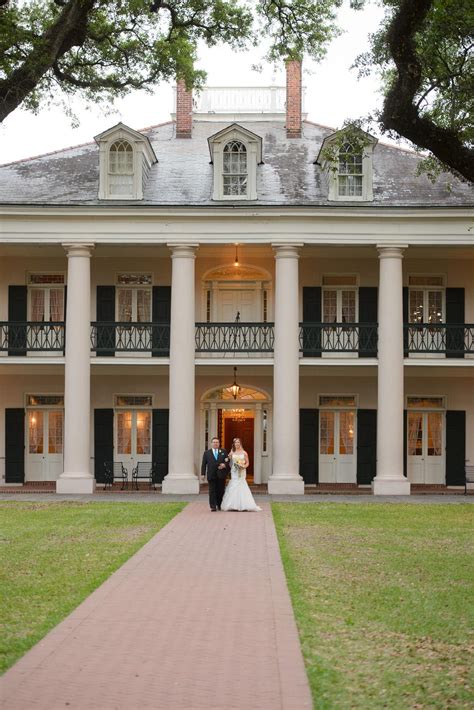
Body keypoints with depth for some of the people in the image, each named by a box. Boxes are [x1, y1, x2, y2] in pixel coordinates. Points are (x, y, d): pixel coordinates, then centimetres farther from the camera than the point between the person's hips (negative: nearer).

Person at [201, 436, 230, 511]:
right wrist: (203, 474, -2)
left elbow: (228, 461, 9)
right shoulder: (206, 453, 10)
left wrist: (225, 465, -12)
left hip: (221, 475, 1)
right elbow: (204, 464, 6)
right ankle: (213, 506, -5)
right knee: (212, 491, -4)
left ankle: (219, 505, 18)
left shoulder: (223, 452, 12)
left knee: (221, 491, 4)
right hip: (211, 475, -1)